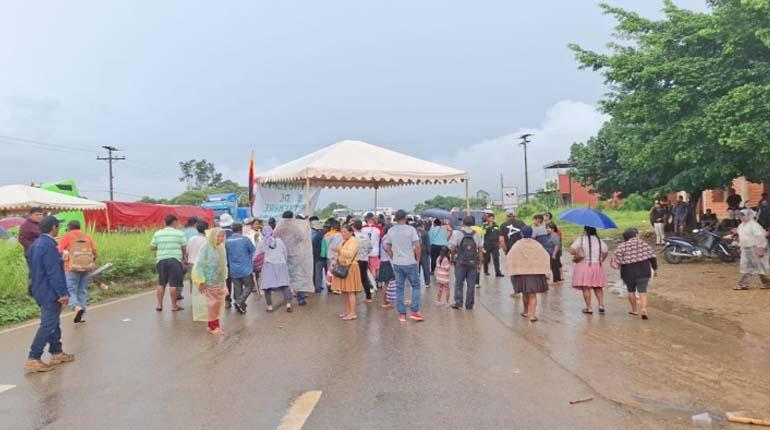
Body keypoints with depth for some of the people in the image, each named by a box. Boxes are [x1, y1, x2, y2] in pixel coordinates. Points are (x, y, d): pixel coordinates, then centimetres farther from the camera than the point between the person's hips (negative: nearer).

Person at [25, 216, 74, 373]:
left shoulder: (35, 245, 10)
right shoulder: (49, 246, -20)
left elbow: (34, 270, 17)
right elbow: (54, 273, -22)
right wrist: (62, 293, -19)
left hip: (40, 291, 10)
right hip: (50, 292, -10)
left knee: (53, 323, 19)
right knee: (48, 325, -4)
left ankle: (56, 353, 28)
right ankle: (33, 359, -3)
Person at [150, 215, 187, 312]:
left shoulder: (157, 233, 8)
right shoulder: (179, 233, -2)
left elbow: (152, 247, 7)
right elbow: (184, 248, -3)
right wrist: (183, 256, 17)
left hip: (161, 260, 4)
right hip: (175, 260, -4)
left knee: (161, 283, 13)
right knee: (173, 284, 0)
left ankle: (159, 304, 16)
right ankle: (174, 305, 5)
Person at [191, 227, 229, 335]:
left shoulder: (221, 248, 5)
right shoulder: (206, 247, -15)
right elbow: (200, 265, -17)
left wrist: (224, 279, 15)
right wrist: (201, 281, -19)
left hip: (219, 281, 7)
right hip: (209, 281, -7)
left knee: (219, 302, 10)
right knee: (212, 303, -3)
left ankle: (215, 323, 24)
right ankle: (213, 326, 7)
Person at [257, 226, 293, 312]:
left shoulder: (262, 243, 7)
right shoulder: (279, 241, 10)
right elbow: (285, 254, 14)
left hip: (268, 265, -1)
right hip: (281, 264, 1)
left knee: (267, 286, 2)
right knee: (284, 285, -2)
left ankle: (269, 306, -1)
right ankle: (288, 304, -12)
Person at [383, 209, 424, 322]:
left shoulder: (390, 231, 4)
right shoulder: (411, 229, -10)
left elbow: (387, 247, 10)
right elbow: (417, 246, -14)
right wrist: (417, 259, -1)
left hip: (397, 264, 4)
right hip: (410, 263, -4)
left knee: (399, 288, 10)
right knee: (416, 285, 10)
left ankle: (402, 314, 13)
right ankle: (414, 312, 4)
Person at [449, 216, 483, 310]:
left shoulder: (457, 233, -3)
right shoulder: (477, 235, 5)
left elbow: (453, 248, -10)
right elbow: (480, 250, 4)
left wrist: (452, 257, 7)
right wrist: (480, 264, 8)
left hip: (460, 262, -2)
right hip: (473, 263, 2)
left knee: (458, 283, 8)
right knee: (471, 285, 7)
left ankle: (458, 302, 4)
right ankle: (469, 305, 12)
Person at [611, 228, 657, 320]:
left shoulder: (622, 246, -5)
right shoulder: (643, 243, 0)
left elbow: (616, 261, -10)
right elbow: (652, 257, 0)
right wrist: (654, 268, 7)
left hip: (628, 272, 0)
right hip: (643, 271, 0)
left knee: (631, 291, 15)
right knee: (642, 290, 0)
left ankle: (634, 310, 24)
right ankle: (644, 309, -18)